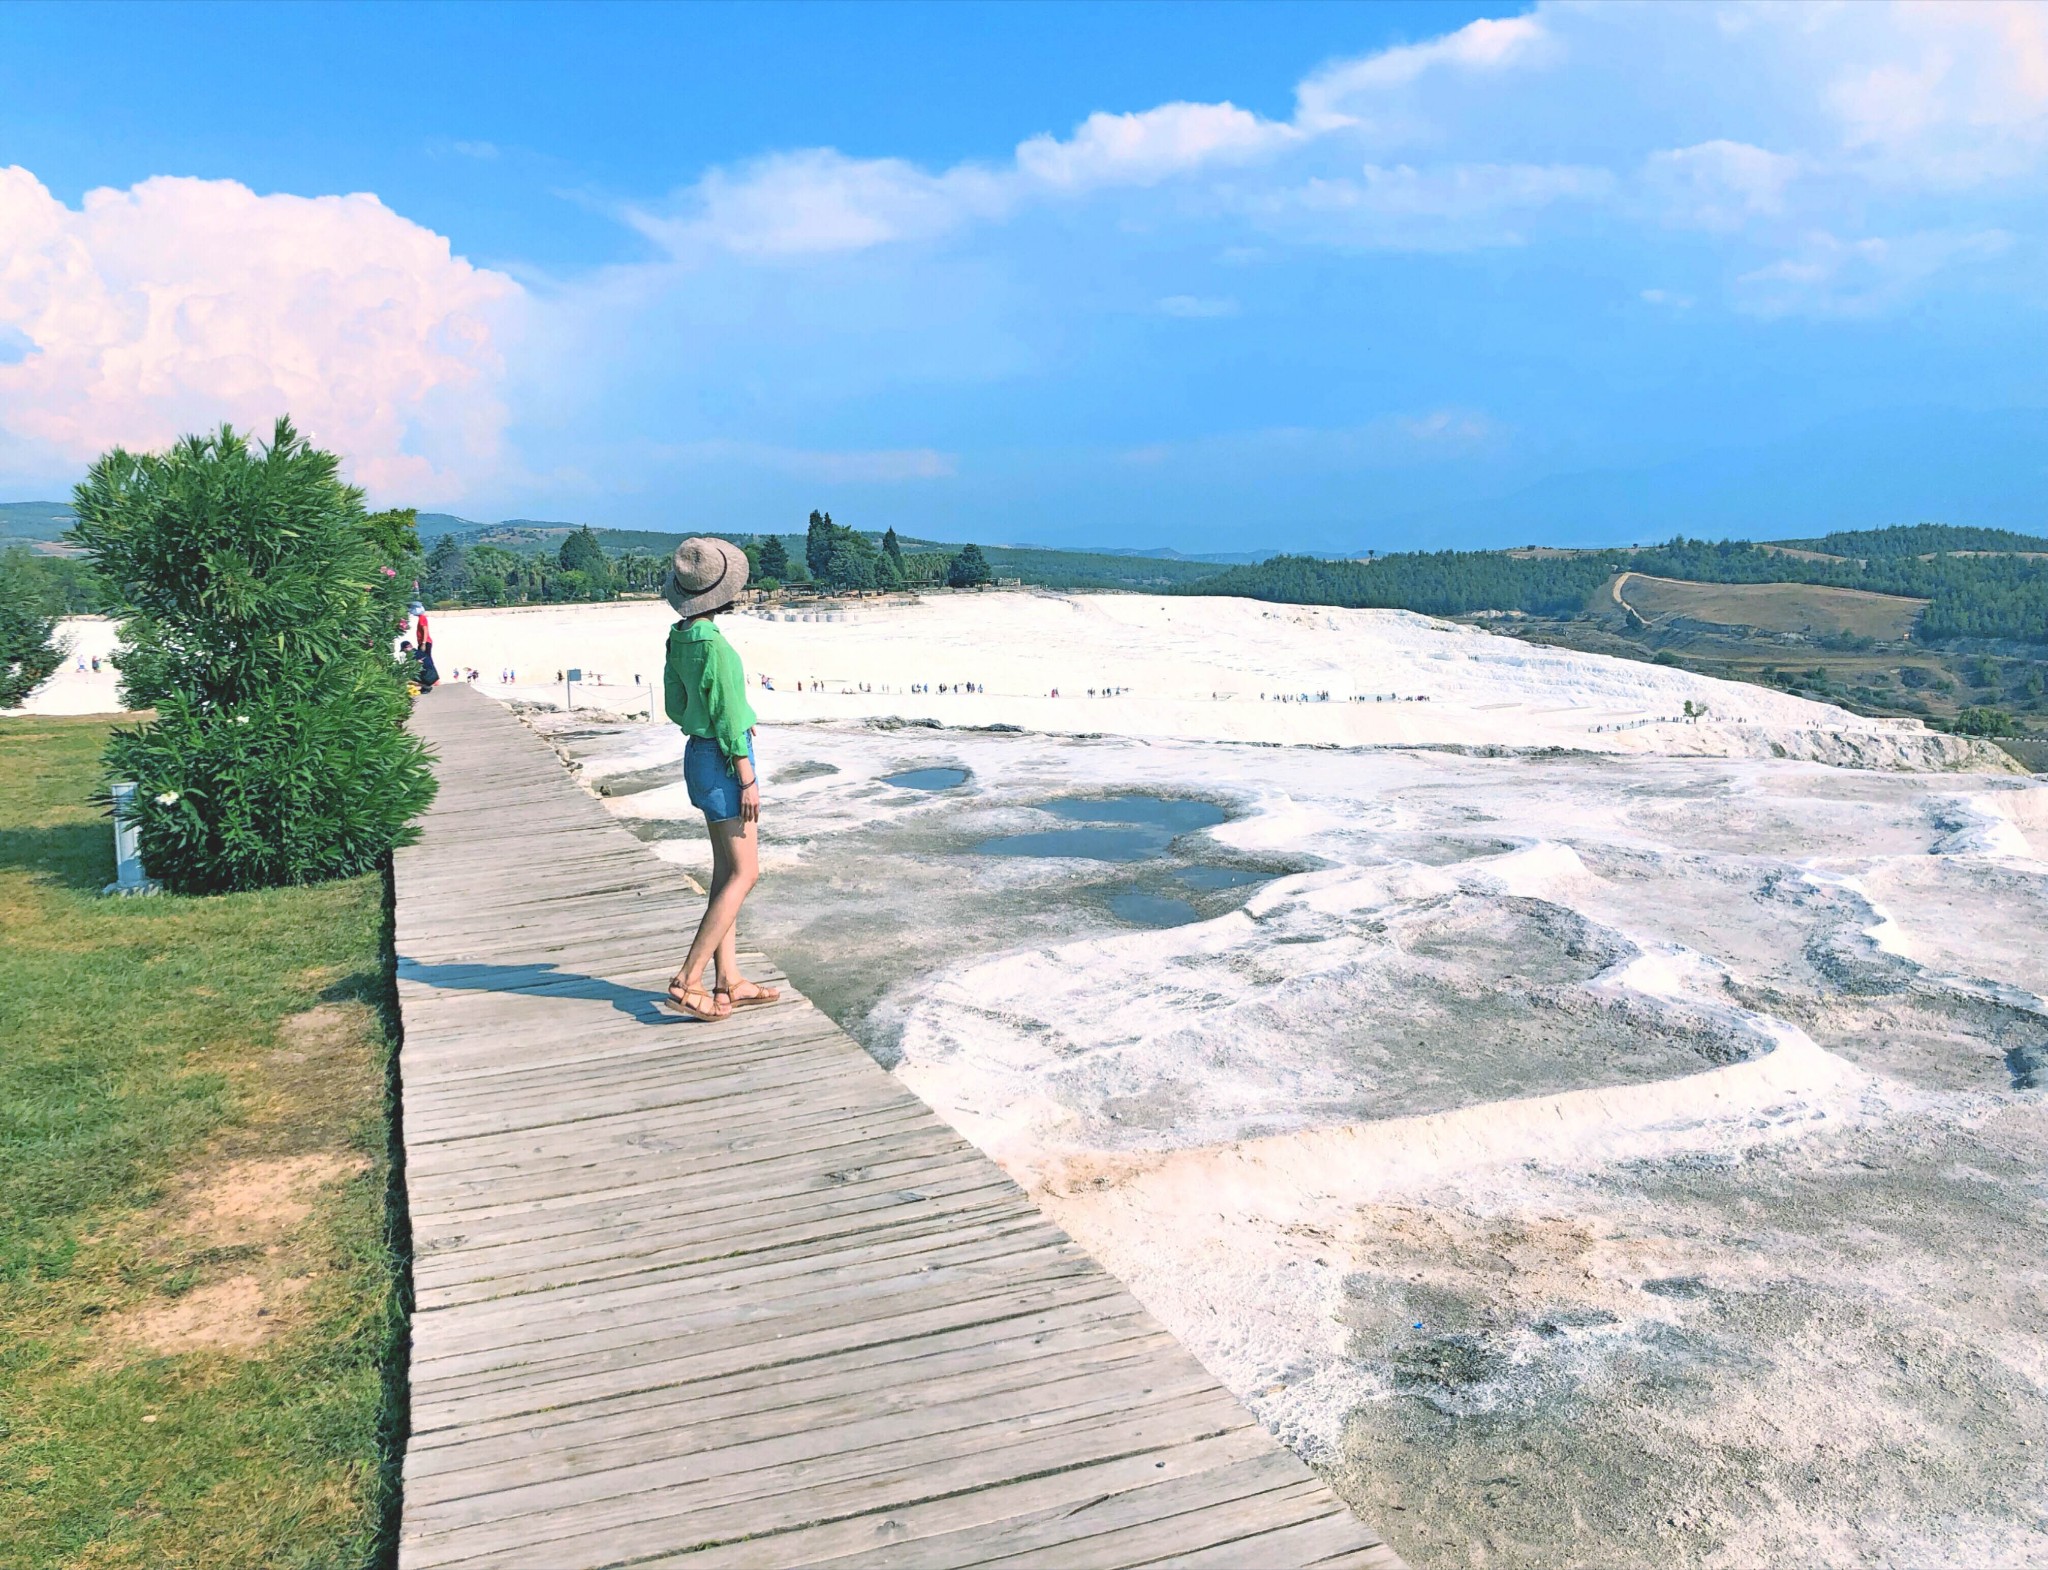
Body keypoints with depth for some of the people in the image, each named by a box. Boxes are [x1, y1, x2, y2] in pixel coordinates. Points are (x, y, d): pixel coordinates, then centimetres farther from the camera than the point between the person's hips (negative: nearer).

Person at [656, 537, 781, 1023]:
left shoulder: (679, 637, 5)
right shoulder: (714, 645, -21)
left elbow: (675, 707, 13)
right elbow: (727, 717, -19)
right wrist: (747, 779, -14)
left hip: (698, 752, 9)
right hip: (722, 759, -9)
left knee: (727, 870, 13)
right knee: (744, 874, -3)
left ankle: (729, 982, 17)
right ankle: (686, 984, -5)